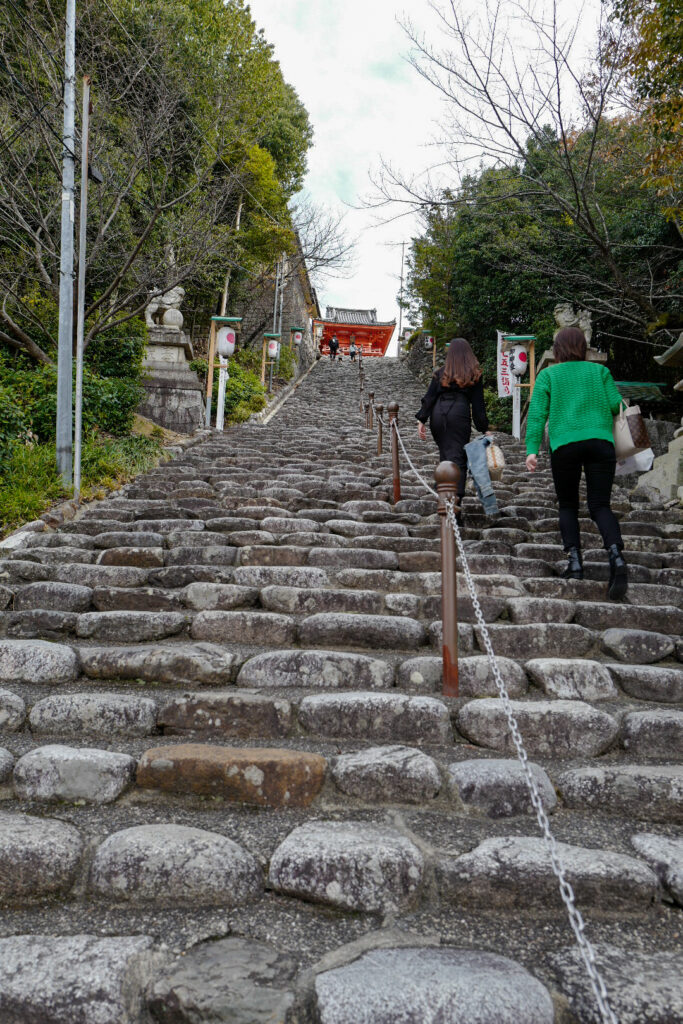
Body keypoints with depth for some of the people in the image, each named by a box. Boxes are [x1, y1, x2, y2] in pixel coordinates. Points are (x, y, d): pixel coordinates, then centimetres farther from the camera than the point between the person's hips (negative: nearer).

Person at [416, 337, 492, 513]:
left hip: (438, 414, 2)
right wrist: (485, 429, 9)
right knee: (458, 458, -4)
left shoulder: (441, 373, 13)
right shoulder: (474, 375, 9)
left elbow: (429, 398, 6)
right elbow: (478, 404, 6)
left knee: (445, 456, 13)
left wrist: (421, 420, 6)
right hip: (460, 414, -2)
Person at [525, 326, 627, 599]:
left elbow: (537, 413, 2)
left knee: (568, 505, 14)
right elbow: (617, 405, 6)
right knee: (600, 505, 2)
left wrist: (532, 450, -3)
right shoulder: (599, 371, 16)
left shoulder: (548, 375, 13)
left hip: (565, 444, -1)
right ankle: (615, 554, -23)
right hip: (600, 442, 1)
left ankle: (574, 560, -1)